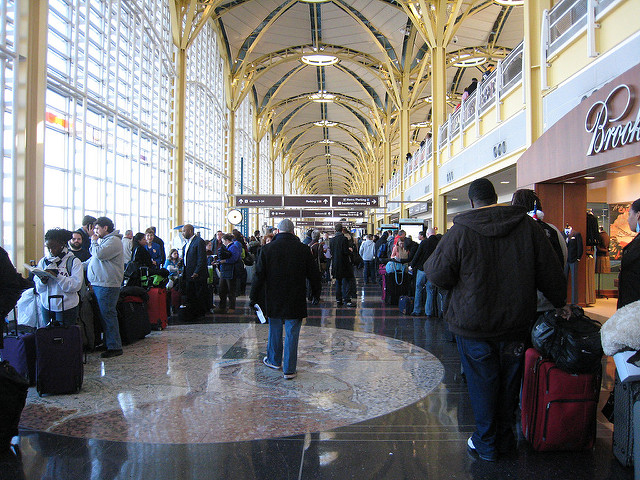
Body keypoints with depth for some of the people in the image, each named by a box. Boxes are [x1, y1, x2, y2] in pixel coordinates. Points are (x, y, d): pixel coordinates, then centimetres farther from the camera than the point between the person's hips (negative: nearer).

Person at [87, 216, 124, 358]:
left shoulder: (113, 240, -10)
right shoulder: (104, 240, 22)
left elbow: (99, 254, -22)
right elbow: (94, 257, 29)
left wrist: (94, 242, -6)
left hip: (107, 285, -11)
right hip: (98, 284, 11)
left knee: (108, 314, -9)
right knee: (104, 314, 14)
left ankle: (115, 347, -5)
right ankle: (107, 342, 21)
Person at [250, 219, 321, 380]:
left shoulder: (267, 249, -4)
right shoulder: (303, 249, -4)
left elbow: (259, 275, -2)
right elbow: (313, 274, 2)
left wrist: (254, 297, 6)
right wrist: (316, 293, 15)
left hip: (273, 300, 1)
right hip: (295, 300, -1)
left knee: (275, 330, 17)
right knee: (292, 333, 3)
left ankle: (274, 360, 34)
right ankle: (289, 369, 7)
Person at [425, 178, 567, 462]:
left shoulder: (461, 231, -13)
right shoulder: (526, 225, -2)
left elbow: (437, 274, -10)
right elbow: (549, 271, 4)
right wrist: (559, 303, 18)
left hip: (473, 325, -3)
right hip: (516, 323, 4)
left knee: (481, 383, 9)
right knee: (509, 383, 17)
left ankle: (486, 444, 21)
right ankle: (505, 439, 31)